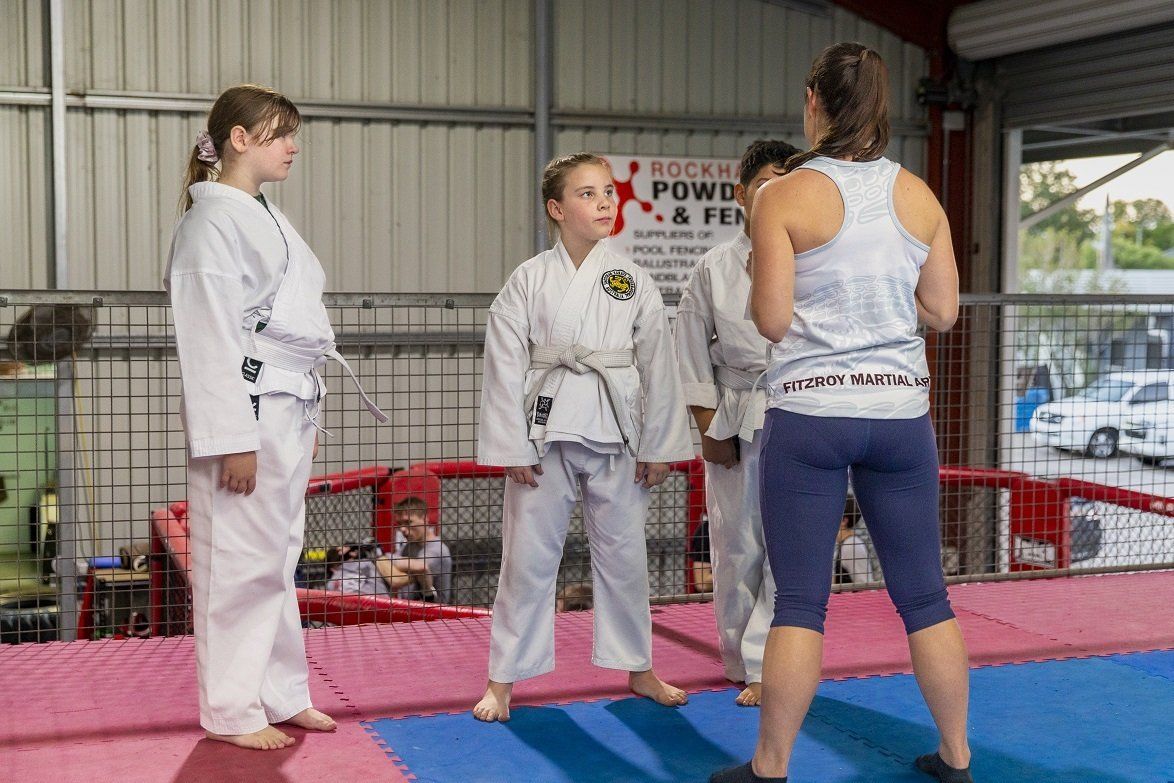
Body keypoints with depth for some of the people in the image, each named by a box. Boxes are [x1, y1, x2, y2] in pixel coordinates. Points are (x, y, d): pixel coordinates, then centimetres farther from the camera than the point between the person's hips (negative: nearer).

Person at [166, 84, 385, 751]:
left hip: (288, 409, 9)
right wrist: (231, 439, -20)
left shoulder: (269, 220, 18)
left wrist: (309, 419, 20)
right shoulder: (214, 221, -11)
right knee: (242, 559, -3)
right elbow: (210, 335, -17)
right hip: (246, 409, -9)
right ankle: (231, 712, 8)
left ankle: (282, 694, 24)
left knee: (279, 556, 14)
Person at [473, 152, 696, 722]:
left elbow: (657, 367, 5)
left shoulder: (633, 282, 4)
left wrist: (658, 447, 3)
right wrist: (512, 447, -6)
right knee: (528, 556, 3)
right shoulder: (528, 281, -1)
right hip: (545, 431, -2)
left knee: (623, 552, 12)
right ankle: (503, 680, 15)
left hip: (615, 434, 2)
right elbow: (505, 366, -2)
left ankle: (638, 670, 28)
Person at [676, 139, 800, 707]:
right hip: (734, 423, 1)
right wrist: (709, 429, 2)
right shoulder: (715, 268, 4)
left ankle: (766, 667, 3)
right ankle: (741, 664, 22)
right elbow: (691, 352, 7)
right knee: (737, 548, 6)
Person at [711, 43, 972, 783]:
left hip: (810, 414, -3)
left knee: (800, 602, 2)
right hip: (900, 413, 3)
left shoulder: (785, 198, -7)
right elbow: (943, 312, 8)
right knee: (925, 596, 13)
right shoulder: (919, 196, 4)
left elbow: (772, 322, -8)